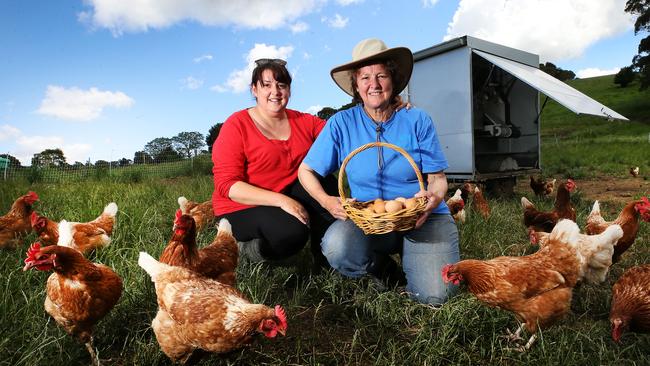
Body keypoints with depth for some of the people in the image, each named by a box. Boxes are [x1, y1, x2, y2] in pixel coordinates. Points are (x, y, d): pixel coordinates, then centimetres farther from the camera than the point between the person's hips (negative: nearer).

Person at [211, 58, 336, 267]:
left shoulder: (304, 121, 3)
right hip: (243, 209, -5)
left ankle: (325, 256, -8)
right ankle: (252, 247, -1)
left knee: (321, 180, -22)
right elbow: (227, 185, -17)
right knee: (292, 232, -33)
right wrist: (282, 200, -26)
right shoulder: (237, 125, -11)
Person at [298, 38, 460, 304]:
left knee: (433, 295, -21)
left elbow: (438, 178, 0)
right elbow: (306, 170, 2)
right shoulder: (341, 123, -3)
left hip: (423, 218, 0)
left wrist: (435, 197, -24)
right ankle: (381, 267, 5)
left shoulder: (417, 121, -2)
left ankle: (409, 257, 15)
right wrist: (326, 200, -17)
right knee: (336, 247, -31)